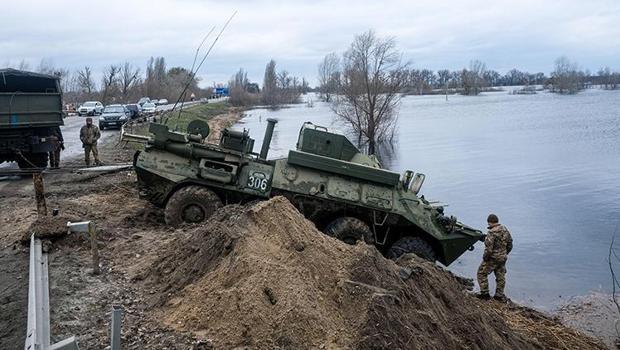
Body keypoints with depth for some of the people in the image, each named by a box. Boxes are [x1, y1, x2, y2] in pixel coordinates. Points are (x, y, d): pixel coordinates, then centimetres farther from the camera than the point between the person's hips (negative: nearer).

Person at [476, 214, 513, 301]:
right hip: (502, 258, 8)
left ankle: (485, 293, 7)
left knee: (482, 273, 6)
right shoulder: (505, 230, 2)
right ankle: (499, 295, 23)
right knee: (500, 276, 15)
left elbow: (489, 249, -25)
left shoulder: (491, 233, -23)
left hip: (493, 258, -8)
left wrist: (485, 258, -10)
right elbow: (510, 245, 12)